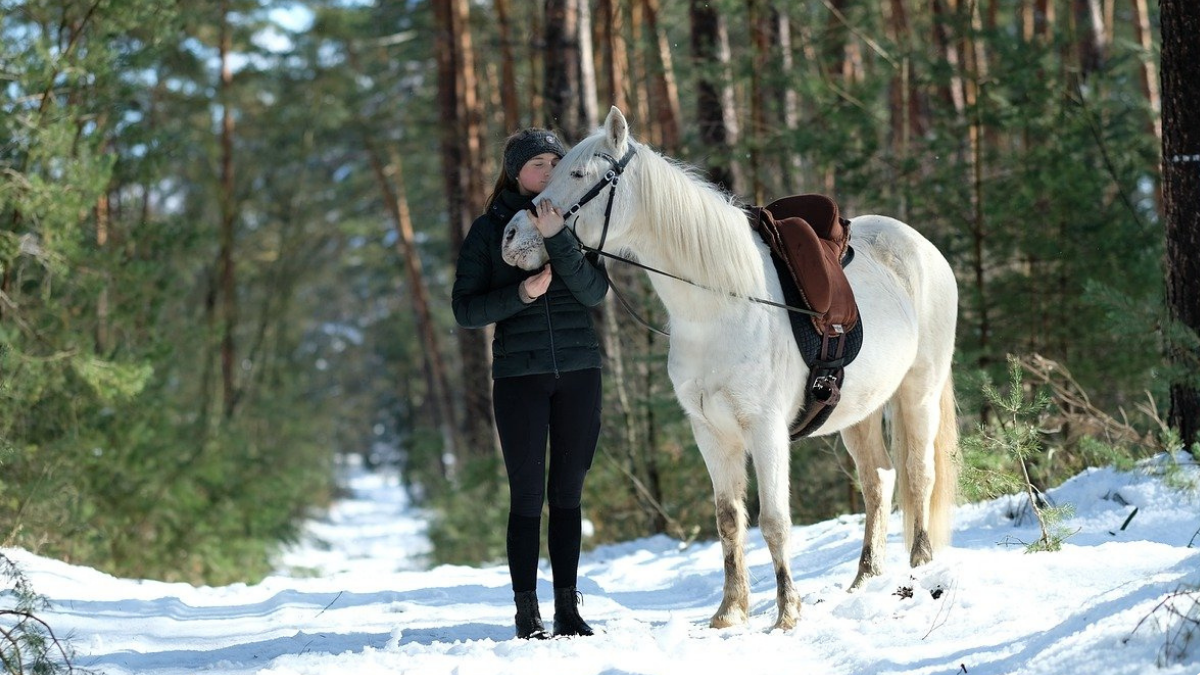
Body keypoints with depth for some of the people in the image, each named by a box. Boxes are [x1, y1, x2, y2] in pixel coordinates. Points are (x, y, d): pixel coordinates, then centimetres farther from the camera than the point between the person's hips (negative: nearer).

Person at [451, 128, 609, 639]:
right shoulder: (489, 230, 1)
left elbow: (595, 291, -9)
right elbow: (465, 311, -2)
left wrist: (557, 238, -20)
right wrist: (519, 294, -17)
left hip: (579, 372, 2)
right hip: (519, 375, -2)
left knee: (568, 493, 7)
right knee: (528, 496, -2)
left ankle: (568, 608, 13)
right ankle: (527, 613, 3)